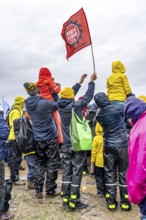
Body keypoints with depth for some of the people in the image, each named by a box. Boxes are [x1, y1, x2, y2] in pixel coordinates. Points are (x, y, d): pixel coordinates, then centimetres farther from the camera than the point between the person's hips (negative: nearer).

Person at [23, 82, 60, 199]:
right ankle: (50, 190, 14)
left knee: (39, 164, 14)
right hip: (50, 138, -5)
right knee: (52, 164, 7)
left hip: (37, 139, 5)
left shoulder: (28, 104, 1)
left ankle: (38, 190, 18)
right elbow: (58, 104, -5)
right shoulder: (45, 103, -17)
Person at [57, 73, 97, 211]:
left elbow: (67, 94, 16)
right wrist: (91, 81, 14)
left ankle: (65, 199, 19)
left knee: (66, 172, 11)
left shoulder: (60, 106, -1)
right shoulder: (76, 105, -14)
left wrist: (80, 82, 26)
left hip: (66, 146, 5)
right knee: (76, 173, 2)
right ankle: (74, 202, 8)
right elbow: (88, 96, -2)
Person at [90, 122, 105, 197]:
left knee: (99, 177, 13)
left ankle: (101, 191, 15)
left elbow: (94, 152, -9)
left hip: (99, 162, -2)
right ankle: (105, 191, 25)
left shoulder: (96, 138, -12)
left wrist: (92, 165, -1)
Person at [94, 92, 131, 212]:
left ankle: (111, 202, 17)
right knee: (123, 173, 8)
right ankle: (125, 202, 18)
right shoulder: (118, 108, -13)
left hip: (108, 146, 3)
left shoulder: (99, 115, 0)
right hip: (121, 144, -3)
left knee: (110, 173, 11)